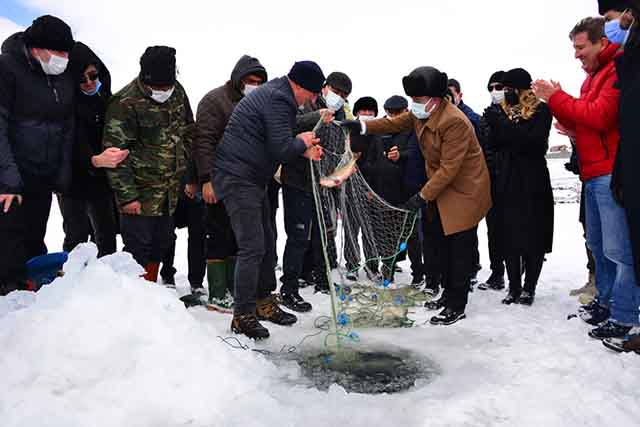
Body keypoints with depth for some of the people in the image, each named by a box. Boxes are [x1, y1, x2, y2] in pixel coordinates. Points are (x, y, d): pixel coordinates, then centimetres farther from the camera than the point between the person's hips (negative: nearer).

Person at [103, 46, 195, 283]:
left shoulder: (177, 92, 3)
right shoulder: (126, 103, -18)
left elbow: (189, 134, 14)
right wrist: (126, 195, -19)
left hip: (170, 191, 7)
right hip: (140, 193, -7)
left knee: (161, 244, 17)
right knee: (138, 249, -2)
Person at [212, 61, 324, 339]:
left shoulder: (276, 95, 17)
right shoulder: (278, 99, -17)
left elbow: (276, 143, 21)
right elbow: (281, 149, -23)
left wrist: (304, 150, 7)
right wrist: (301, 142, -3)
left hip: (252, 179, 11)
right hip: (238, 178, -11)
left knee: (267, 243, 15)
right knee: (252, 247, -9)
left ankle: (264, 303, 27)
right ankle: (243, 315, 1)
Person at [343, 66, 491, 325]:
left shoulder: (454, 122, -27)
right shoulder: (422, 113, 0)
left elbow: (449, 167, -27)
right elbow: (396, 123, 12)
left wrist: (423, 196, -27)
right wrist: (363, 127, -3)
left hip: (464, 190, -9)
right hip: (441, 188, 9)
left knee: (460, 248, -2)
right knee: (445, 244, 16)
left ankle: (457, 306, 8)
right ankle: (449, 294, 30)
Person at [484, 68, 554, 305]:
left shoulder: (540, 110, -3)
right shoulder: (502, 109, 11)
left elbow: (534, 141, -18)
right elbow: (493, 145, 4)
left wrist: (503, 123, -20)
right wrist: (495, 123, -13)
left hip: (533, 183, -4)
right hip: (506, 182, 4)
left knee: (533, 236, 2)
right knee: (508, 235, 4)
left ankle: (529, 288, 13)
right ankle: (514, 287, 14)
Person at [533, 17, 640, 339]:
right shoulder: (593, 77, 21)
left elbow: (599, 117, -18)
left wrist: (557, 98, -11)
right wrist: (555, 102, 5)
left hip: (611, 174, -10)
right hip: (593, 175, 10)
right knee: (597, 243, 16)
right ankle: (606, 300, 28)